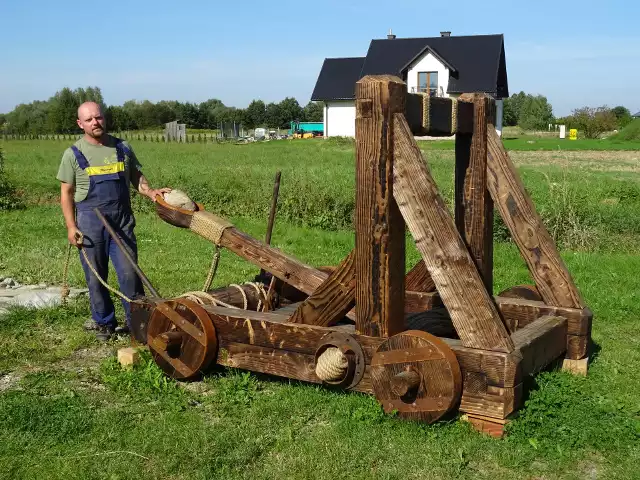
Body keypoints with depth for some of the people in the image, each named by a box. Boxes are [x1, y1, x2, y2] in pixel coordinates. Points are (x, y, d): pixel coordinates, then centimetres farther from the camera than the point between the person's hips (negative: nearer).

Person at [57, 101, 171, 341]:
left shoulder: (122, 148, 5)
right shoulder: (73, 154, -1)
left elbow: (136, 177, 14)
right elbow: (66, 193, 2)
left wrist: (150, 192, -7)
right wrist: (71, 226, -6)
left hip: (122, 221, 1)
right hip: (90, 223, -1)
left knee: (129, 272, -1)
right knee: (96, 277, 8)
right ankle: (104, 322, 23)